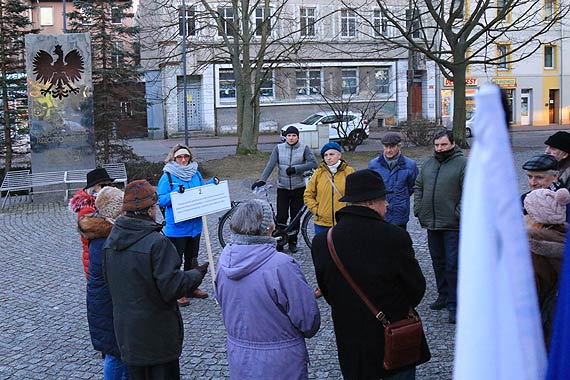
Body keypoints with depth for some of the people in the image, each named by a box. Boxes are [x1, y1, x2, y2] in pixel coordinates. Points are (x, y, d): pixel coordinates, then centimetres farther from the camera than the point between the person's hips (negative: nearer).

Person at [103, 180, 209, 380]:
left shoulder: (111, 240, 1)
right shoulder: (157, 243, -23)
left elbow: (108, 279, 11)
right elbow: (171, 287, -24)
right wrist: (197, 273, -9)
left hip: (126, 332, 7)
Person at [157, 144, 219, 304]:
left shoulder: (195, 173, 7)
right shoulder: (167, 176, -10)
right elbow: (161, 200, -15)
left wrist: (212, 184, -2)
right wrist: (177, 193, -30)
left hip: (195, 225, 6)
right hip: (176, 227, -6)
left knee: (192, 258, 19)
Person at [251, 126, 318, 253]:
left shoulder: (304, 148, 0)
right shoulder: (279, 148, 2)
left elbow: (313, 163, -11)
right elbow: (270, 165, -4)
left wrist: (295, 168, -18)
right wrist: (262, 180, -17)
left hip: (298, 188, 0)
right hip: (283, 188, 0)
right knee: (281, 216, -6)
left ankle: (292, 241, 23)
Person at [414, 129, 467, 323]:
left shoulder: (463, 164, -6)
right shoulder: (428, 164, 13)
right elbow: (418, 187, 19)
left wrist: (459, 214, -16)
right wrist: (418, 210, 8)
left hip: (452, 226, -6)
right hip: (432, 224, 6)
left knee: (453, 264, -5)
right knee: (438, 262, 16)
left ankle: (454, 305, 2)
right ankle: (443, 295, 30)